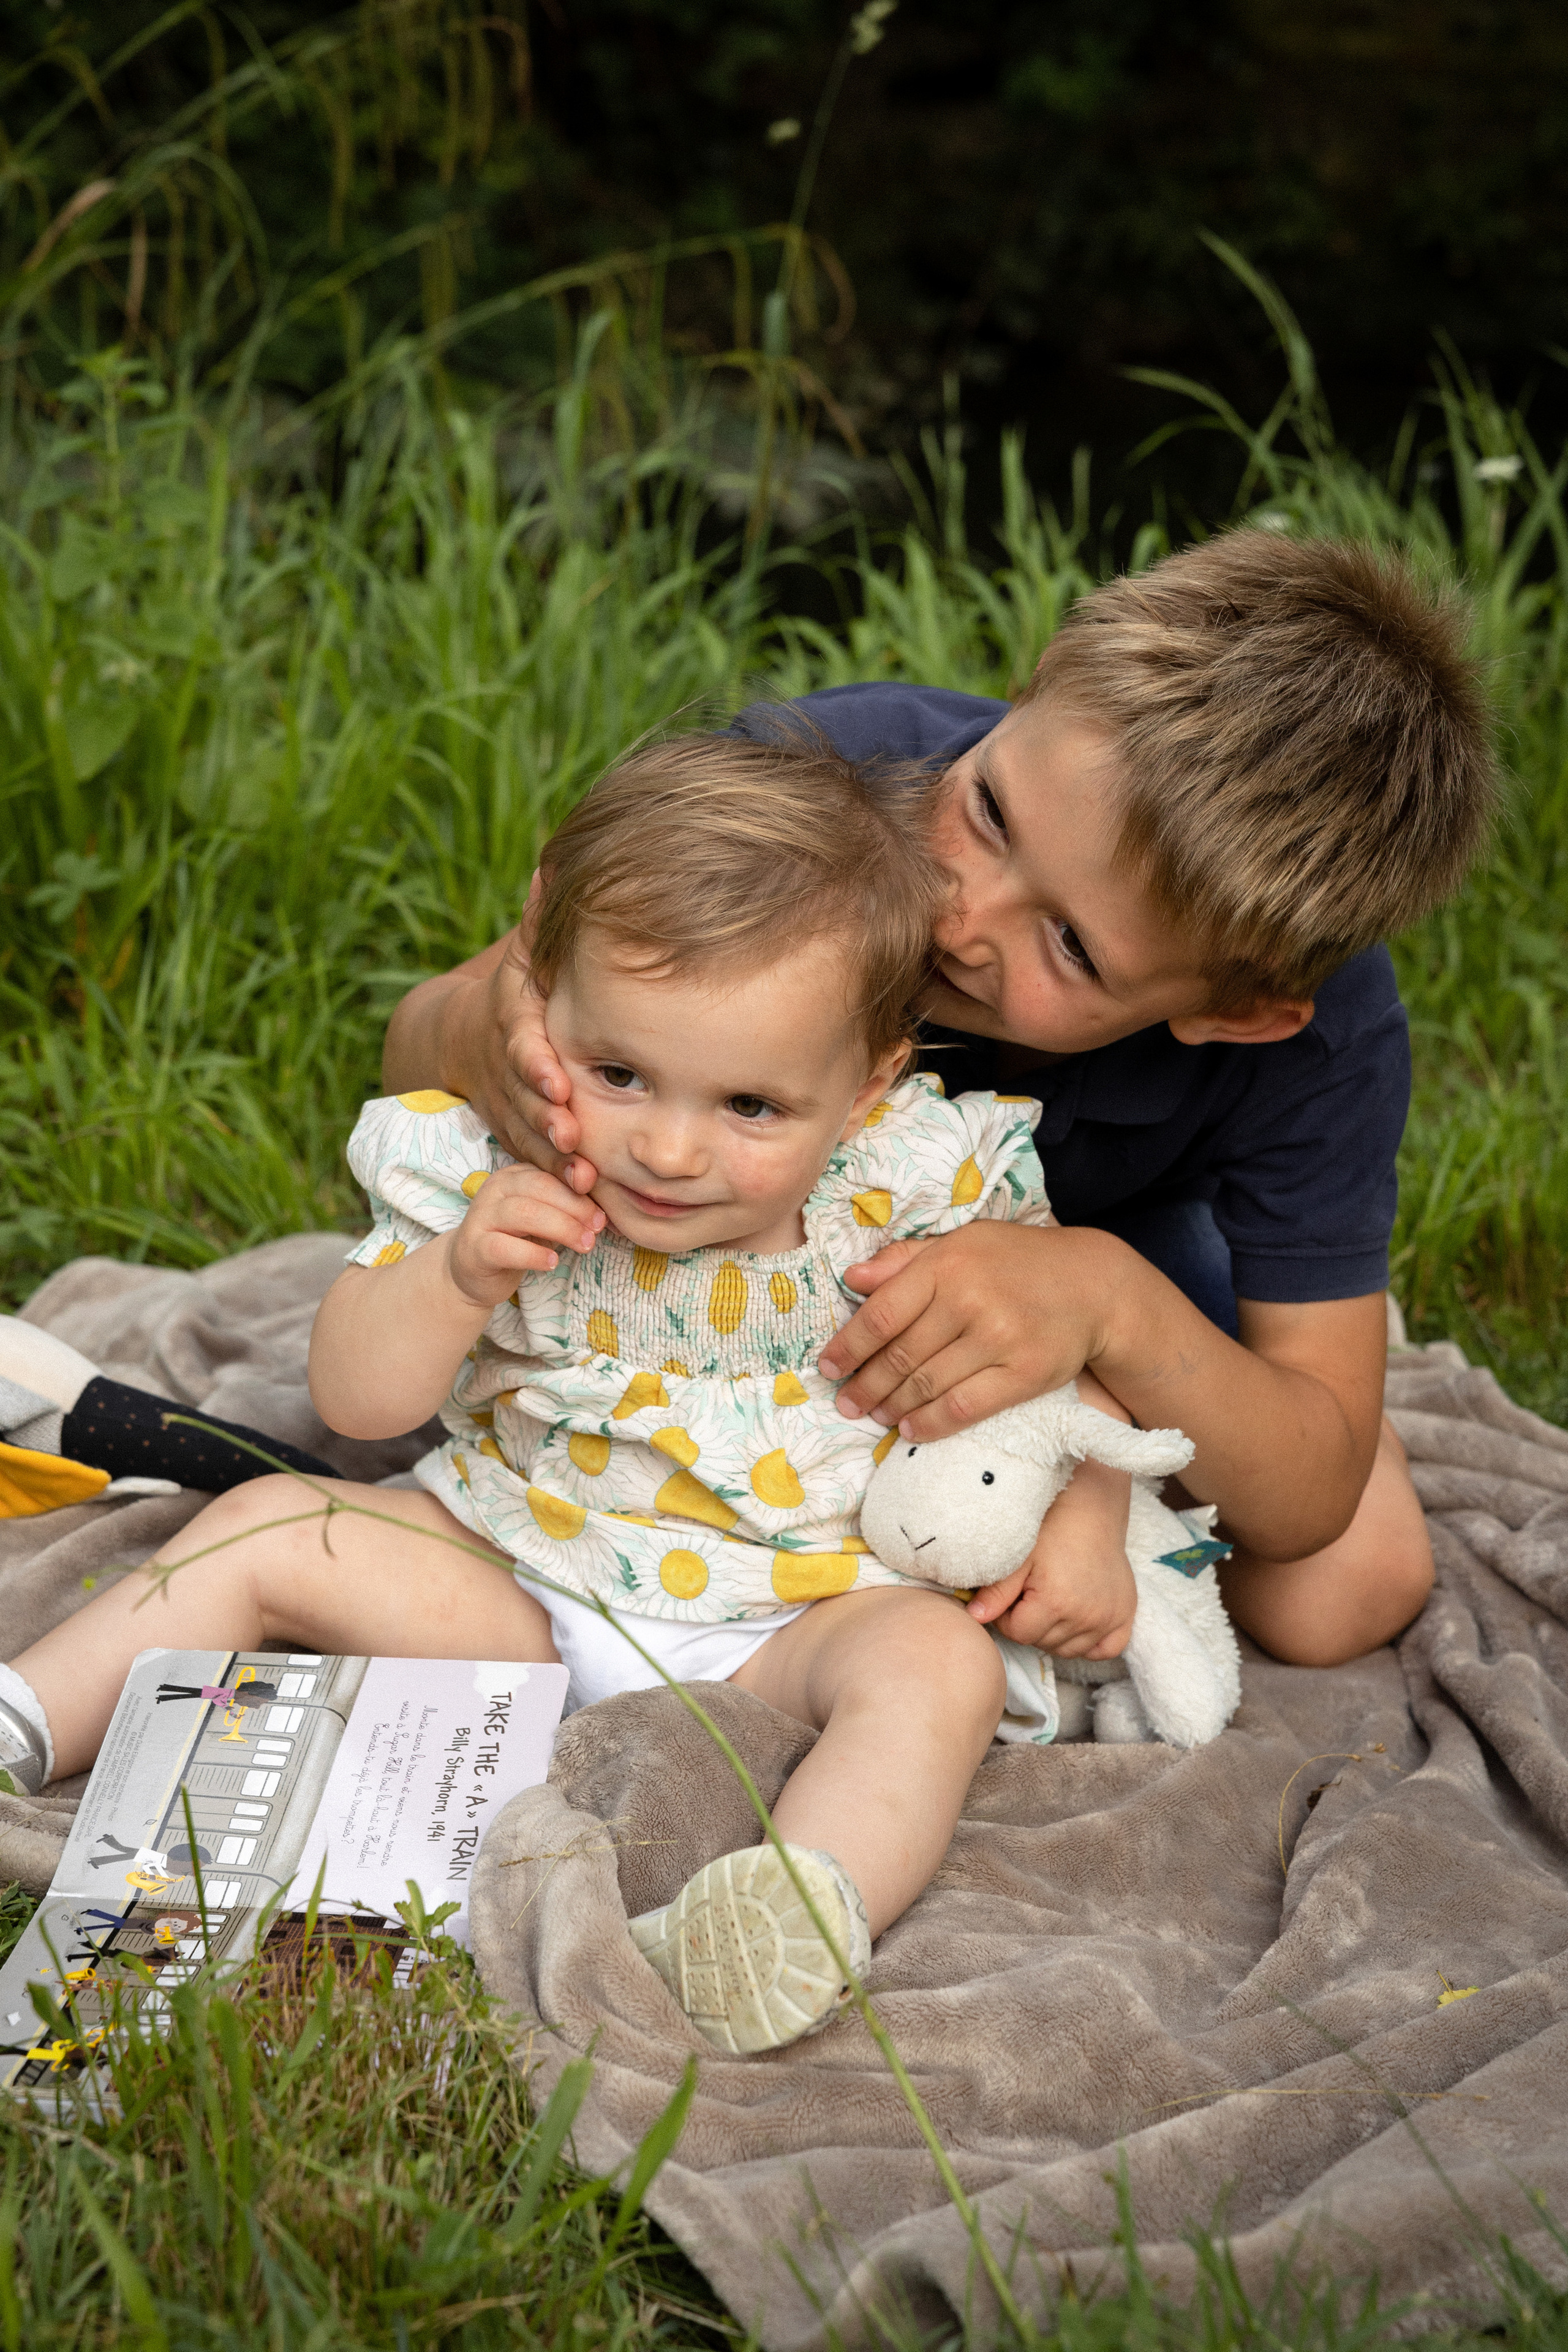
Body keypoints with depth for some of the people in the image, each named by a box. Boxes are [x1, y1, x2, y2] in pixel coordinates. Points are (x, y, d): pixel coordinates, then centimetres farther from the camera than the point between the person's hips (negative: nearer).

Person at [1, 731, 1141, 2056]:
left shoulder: (916, 1182, -17)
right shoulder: (489, 1167, -13)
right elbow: (356, 1401, -10)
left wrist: (1084, 1526, -15)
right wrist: (457, 1275, -29)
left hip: (795, 1617, -2)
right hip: (518, 1579, 3)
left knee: (939, 1664, -31)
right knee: (267, 1532, -6)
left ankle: (809, 1908, -51)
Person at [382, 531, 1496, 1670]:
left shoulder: (1325, 1034, -37)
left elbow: (1311, 1495, -31)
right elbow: (417, 1037, -26)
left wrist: (1113, 1300, -51)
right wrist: (480, 1032, -52)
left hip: (1118, 1230, 0)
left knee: (1348, 1591, -18)